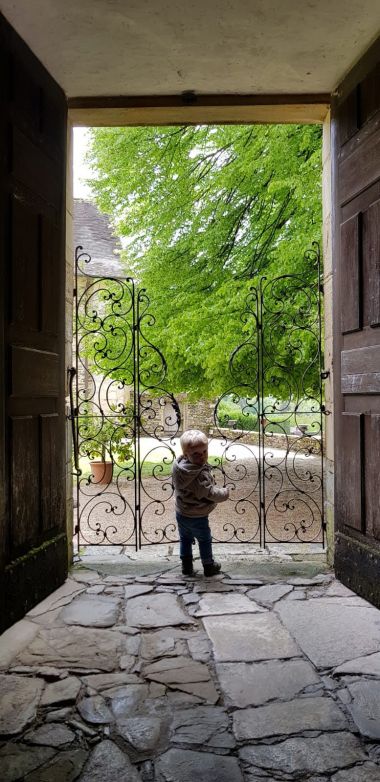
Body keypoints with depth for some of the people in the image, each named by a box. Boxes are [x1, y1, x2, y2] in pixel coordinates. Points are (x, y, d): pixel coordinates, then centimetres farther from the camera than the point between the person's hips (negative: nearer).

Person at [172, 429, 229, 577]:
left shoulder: (178, 465, -11)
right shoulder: (201, 474, -36)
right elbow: (211, 493, -33)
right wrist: (225, 493, -13)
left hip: (180, 513, 6)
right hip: (197, 518, -6)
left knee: (185, 539, 25)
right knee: (204, 541, 17)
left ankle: (186, 566, 36)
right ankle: (208, 566, 34)